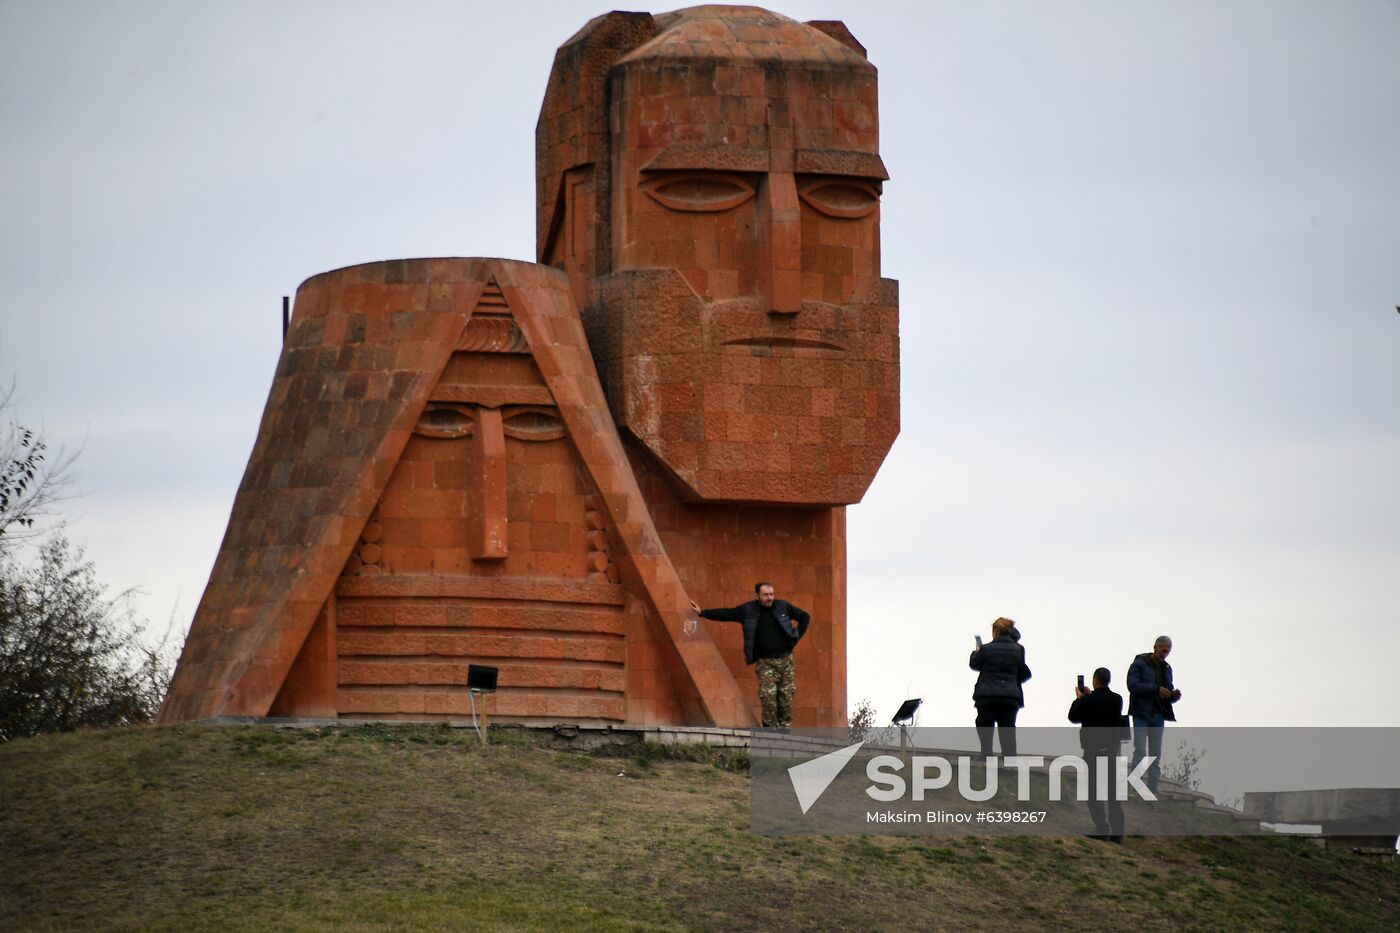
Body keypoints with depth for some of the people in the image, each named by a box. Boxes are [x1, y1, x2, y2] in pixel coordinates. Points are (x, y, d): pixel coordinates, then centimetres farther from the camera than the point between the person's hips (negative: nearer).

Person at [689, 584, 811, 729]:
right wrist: (702, 613, 1)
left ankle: (785, 727, 10)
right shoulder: (748, 610, 3)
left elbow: (805, 617, 13)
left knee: (786, 695, 0)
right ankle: (770, 730, -8)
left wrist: (796, 638, 4)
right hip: (765, 662, -1)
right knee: (768, 696, -13)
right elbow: (725, 614, 6)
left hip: (785, 659, 1)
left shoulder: (783, 606, 4)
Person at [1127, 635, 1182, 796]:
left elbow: (1168, 696, 18)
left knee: (1156, 755, 4)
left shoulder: (1166, 668, 16)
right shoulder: (1139, 664, -3)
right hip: (1141, 714, -6)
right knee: (1140, 750, -14)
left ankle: (1152, 791, 5)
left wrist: (1175, 695, -6)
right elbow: (1133, 685, -17)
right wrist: (1156, 689, -24)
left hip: (1158, 716, 6)